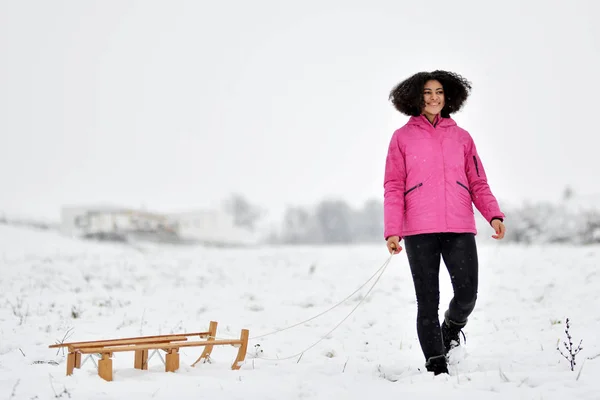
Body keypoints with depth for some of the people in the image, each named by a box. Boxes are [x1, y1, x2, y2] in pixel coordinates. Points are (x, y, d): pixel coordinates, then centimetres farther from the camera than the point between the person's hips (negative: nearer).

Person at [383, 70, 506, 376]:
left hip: (459, 229, 2)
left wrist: (494, 215, -6)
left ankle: (450, 331, 28)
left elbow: (478, 183, 11)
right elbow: (393, 188, 3)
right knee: (428, 302, 0)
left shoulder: (461, 137, 14)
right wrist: (392, 231, -7)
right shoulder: (402, 137, 8)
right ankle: (436, 366, 8)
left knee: (467, 295, -6)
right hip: (419, 230, -1)